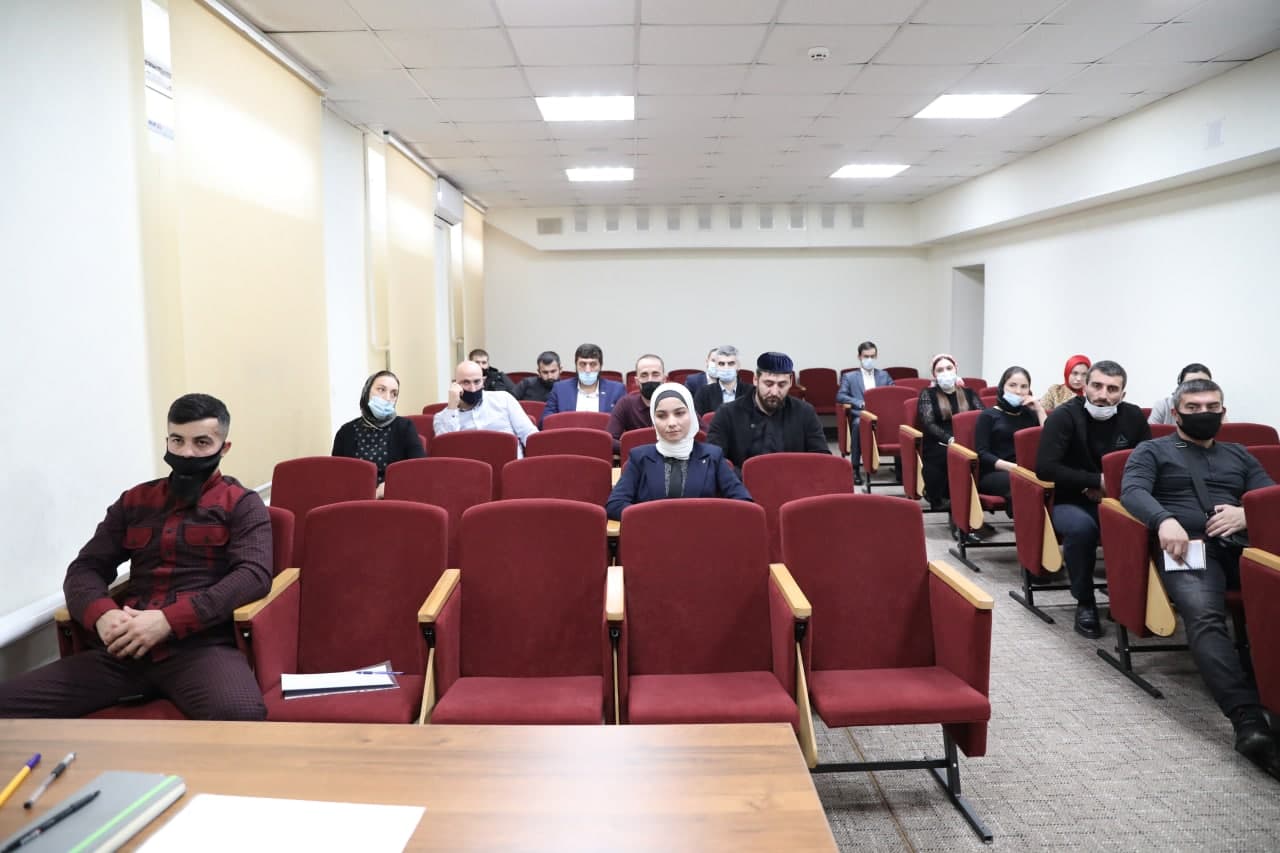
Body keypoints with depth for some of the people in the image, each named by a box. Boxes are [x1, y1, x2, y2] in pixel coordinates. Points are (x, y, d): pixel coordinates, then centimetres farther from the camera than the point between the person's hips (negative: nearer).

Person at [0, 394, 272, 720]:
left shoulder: (242, 504, 8)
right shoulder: (134, 501, 22)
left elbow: (254, 574, -7)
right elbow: (85, 568, 15)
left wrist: (169, 620, -18)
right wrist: (102, 614, -9)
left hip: (201, 645, -4)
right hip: (124, 648, 5)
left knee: (240, 714, -37)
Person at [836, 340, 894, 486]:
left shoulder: (884, 376, 24)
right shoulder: (849, 377, 15)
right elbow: (840, 396, 1)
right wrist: (860, 403, -14)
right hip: (860, 415, -2)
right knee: (858, 423, -39)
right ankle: (855, 468, -32)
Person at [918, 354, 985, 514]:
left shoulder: (968, 393, 18)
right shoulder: (928, 394, 9)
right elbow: (928, 424, -4)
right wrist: (950, 439, -20)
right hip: (937, 447, -2)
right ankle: (939, 497, -14)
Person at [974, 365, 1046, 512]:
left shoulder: (1030, 413, 22)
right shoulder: (988, 415, 9)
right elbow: (982, 454, -4)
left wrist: (1039, 410, 5)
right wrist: (1012, 467, -17)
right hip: (993, 473, -4)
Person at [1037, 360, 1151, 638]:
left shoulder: (1133, 417, 1)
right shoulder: (1064, 416, -14)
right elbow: (1045, 468, -24)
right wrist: (1098, 481, -21)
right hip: (1069, 502, -4)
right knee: (1081, 526, -37)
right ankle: (1085, 604, -15)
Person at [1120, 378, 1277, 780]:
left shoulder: (1239, 455, 33)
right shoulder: (1151, 451, 20)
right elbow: (1132, 492, 2)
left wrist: (1247, 514, -5)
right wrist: (1165, 520, -20)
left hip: (1241, 546, 4)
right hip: (1187, 549, -3)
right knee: (1205, 617, -35)